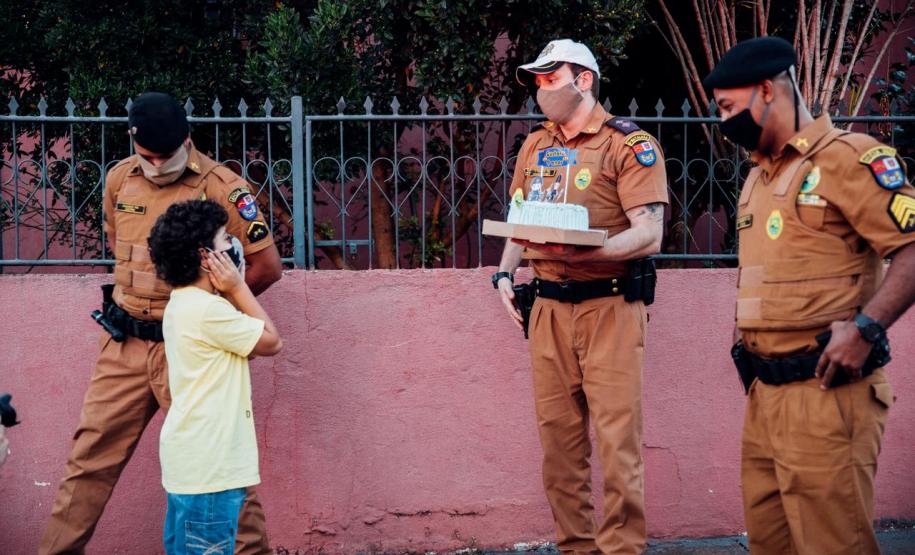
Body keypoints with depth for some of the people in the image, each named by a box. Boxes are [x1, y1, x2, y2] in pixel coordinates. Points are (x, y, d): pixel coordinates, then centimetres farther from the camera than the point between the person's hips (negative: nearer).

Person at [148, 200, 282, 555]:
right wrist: (238, 288, -3)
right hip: (208, 466, -10)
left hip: (193, 460, 10)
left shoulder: (183, 305, 13)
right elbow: (271, 341, -7)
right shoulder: (208, 309, -18)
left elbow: (250, 342, 15)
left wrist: (232, 293, 6)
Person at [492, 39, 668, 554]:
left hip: (609, 307, -6)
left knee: (617, 440, -6)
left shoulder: (629, 143, -5)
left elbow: (649, 235, -12)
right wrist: (505, 274, 7)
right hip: (549, 309, 6)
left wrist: (578, 252, -25)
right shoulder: (535, 146, 15)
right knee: (558, 438, 7)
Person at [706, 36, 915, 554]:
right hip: (766, 393, 9)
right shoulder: (758, 178, 19)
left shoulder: (846, 157, -10)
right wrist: (750, 342, 15)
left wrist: (866, 328, -25)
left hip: (826, 391, -9)